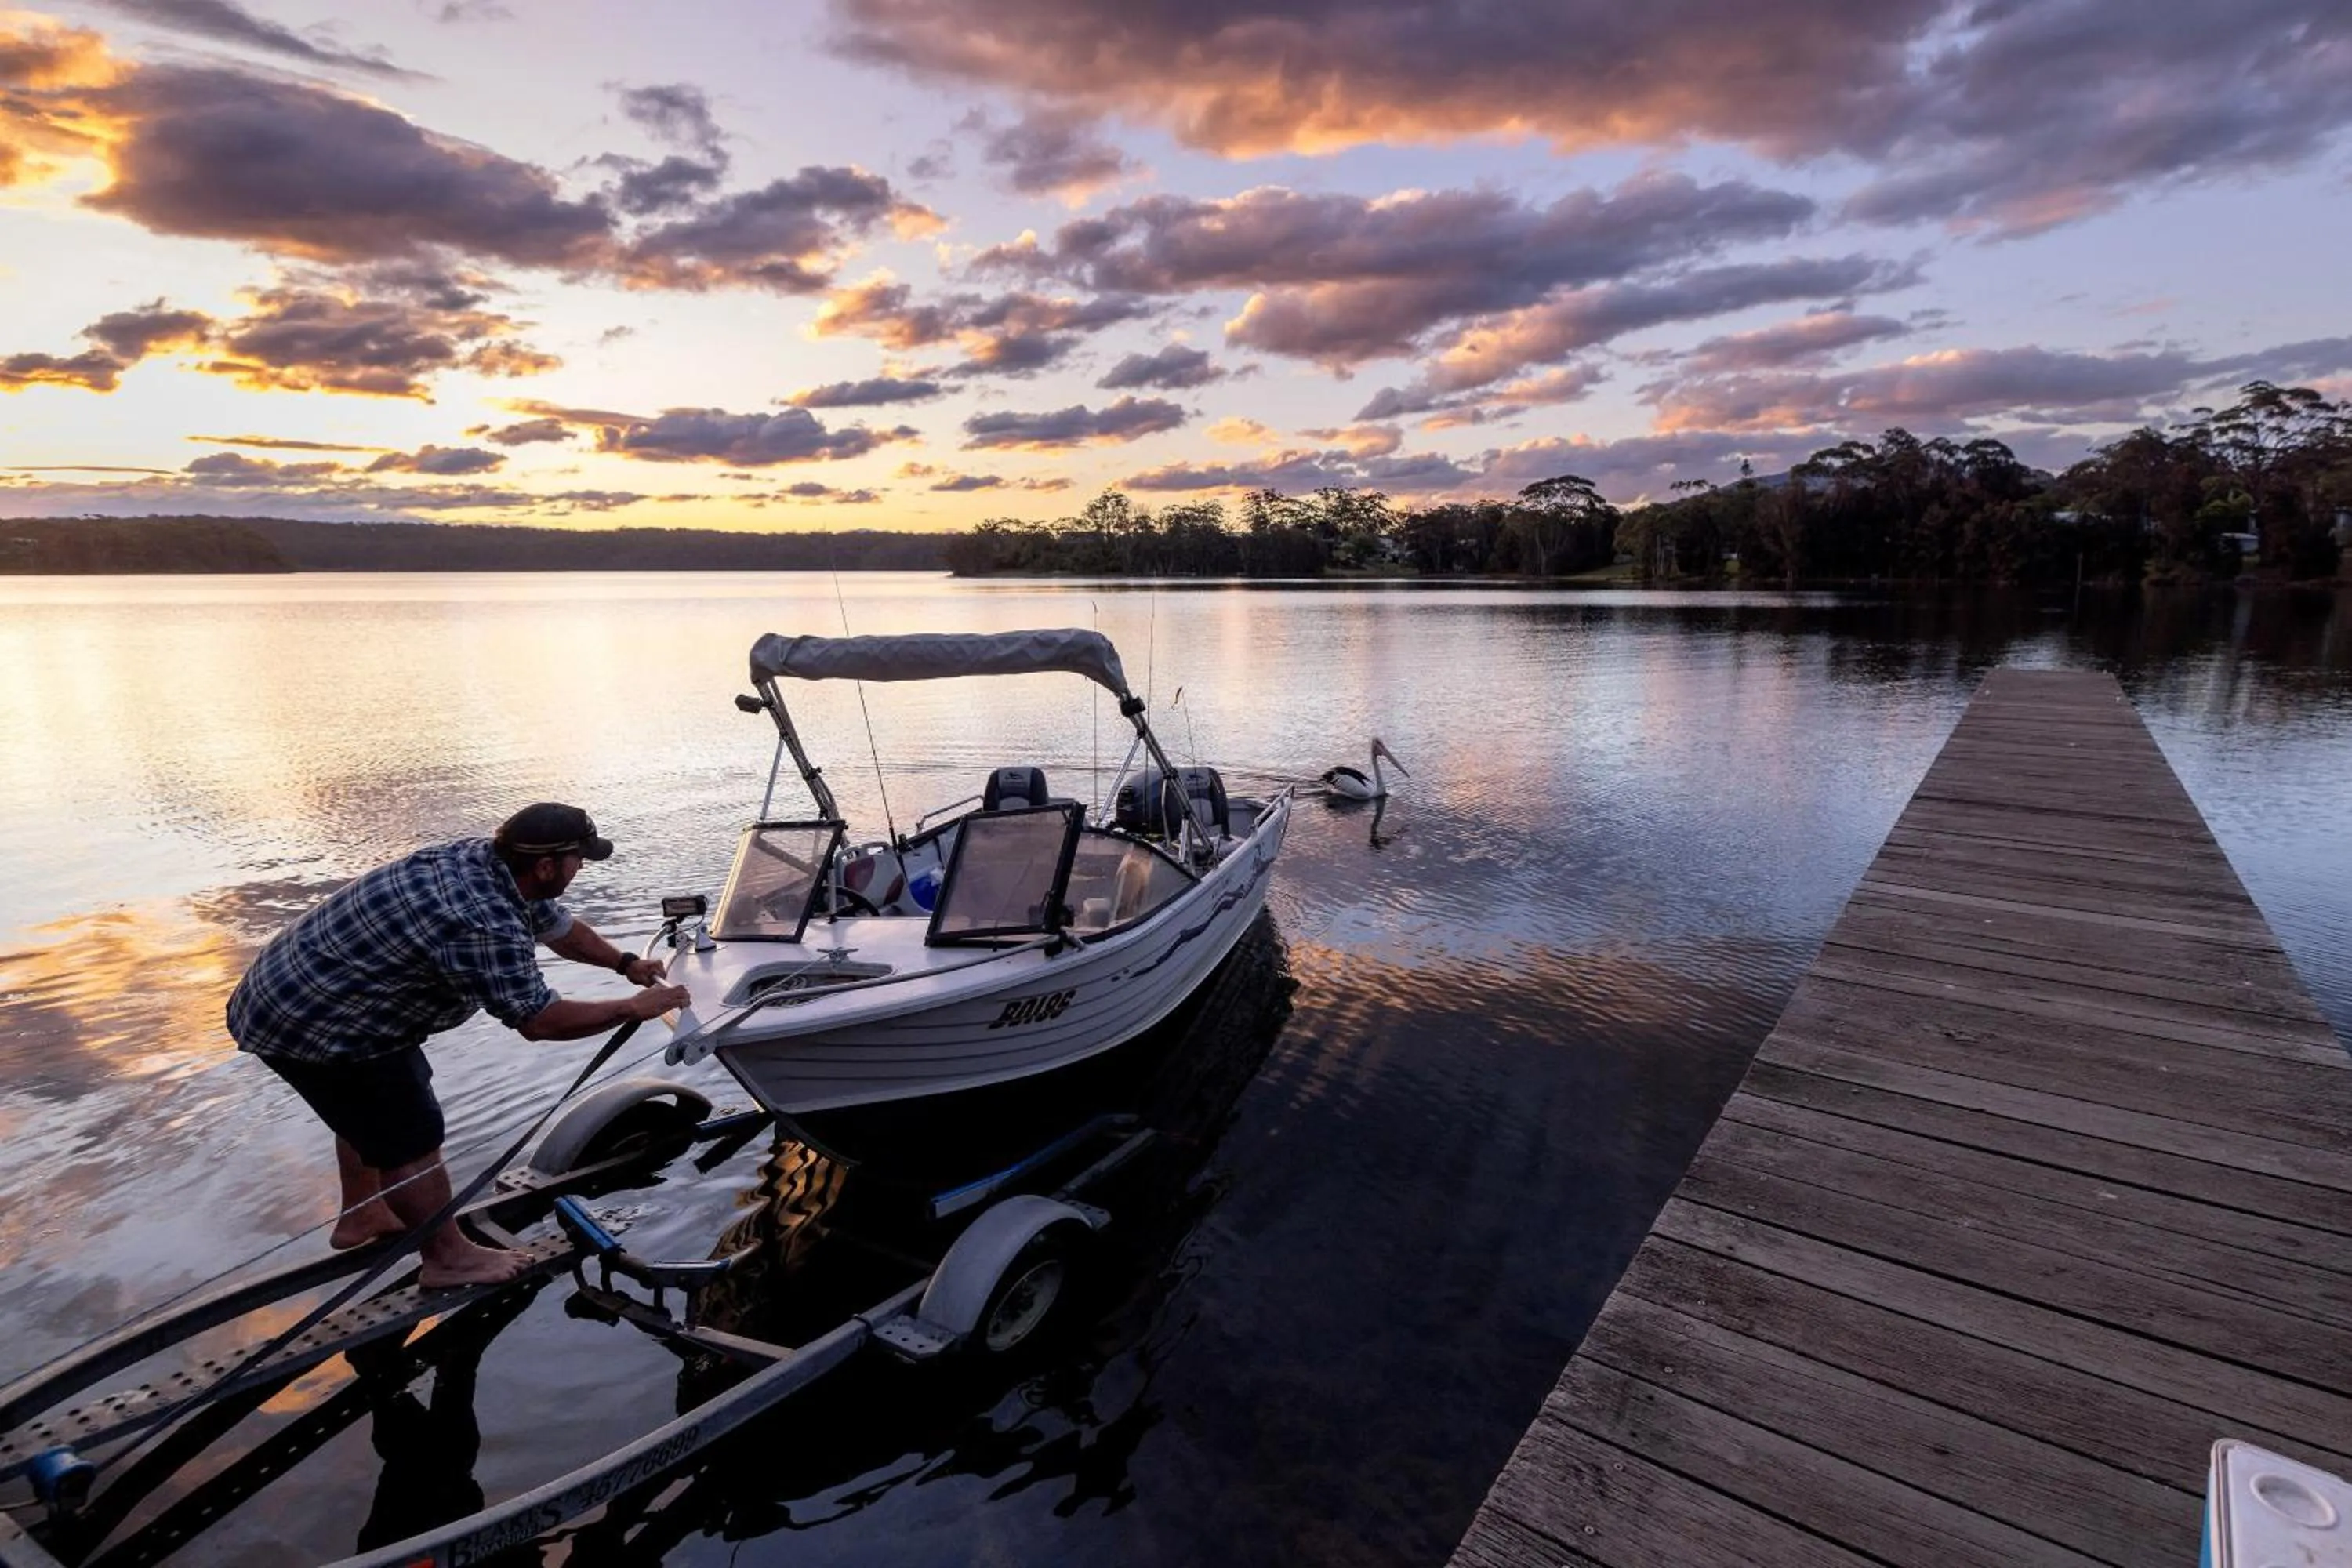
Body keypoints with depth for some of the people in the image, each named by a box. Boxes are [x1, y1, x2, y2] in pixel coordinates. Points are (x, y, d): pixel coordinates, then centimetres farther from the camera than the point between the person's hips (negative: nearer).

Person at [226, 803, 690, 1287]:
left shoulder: (486, 858, -6)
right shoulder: (484, 924, -34)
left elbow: (556, 924, 12)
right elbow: (538, 1021, -26)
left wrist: (625, 964, 11)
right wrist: (634, 1008, -16)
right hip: (310, 1026, -10)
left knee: (374, 1107, 28)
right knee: (412, 1138, 1)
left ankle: (361, 1217, 46)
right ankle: (448, 1257, 18)